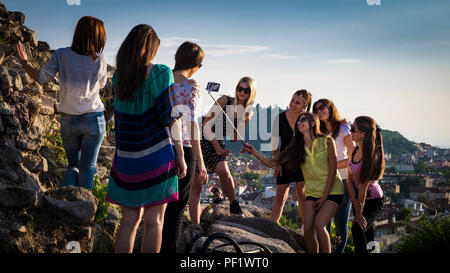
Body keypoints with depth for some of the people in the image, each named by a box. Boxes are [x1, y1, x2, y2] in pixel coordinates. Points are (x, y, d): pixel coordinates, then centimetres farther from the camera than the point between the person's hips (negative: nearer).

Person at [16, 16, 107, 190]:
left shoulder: (61, 55, -9)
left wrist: (25, 62, 8)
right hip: (94, 120, -2)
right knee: (87, 168, 9)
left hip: (69, 121, 2)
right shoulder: (100, 59, -8)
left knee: (73, 166, 17)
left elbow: (41, 78, -4)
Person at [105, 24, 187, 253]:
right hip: (155, 156, -5)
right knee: (154, 221, 3)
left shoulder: (118, 76, 5)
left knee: (130, 219, 12)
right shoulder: (161, 73, -9)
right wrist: (180, 155, -4)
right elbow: (171, 118, -11)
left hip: (126, 157, 5)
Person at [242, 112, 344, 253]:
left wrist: (324, 197, -10)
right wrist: (253, 151, -12)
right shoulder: (296, 147, 4)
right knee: (308, 228, -12)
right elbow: (272, 162, 2)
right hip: (312, 192, 4)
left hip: (332, 191, -4)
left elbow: (333, 170, -8)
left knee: (319, 225, -21)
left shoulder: (327, 141, -7)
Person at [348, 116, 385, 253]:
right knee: (368, 234, 19)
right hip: (358, 198, 7)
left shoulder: (371, 155, -25)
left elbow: (363, 185, -24)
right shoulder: (355, 151, -2)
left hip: (373, 200, -7)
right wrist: (354, 200, -17)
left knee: (358, 228, -25)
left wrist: (359, 213, -21)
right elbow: (349, 179, -3)